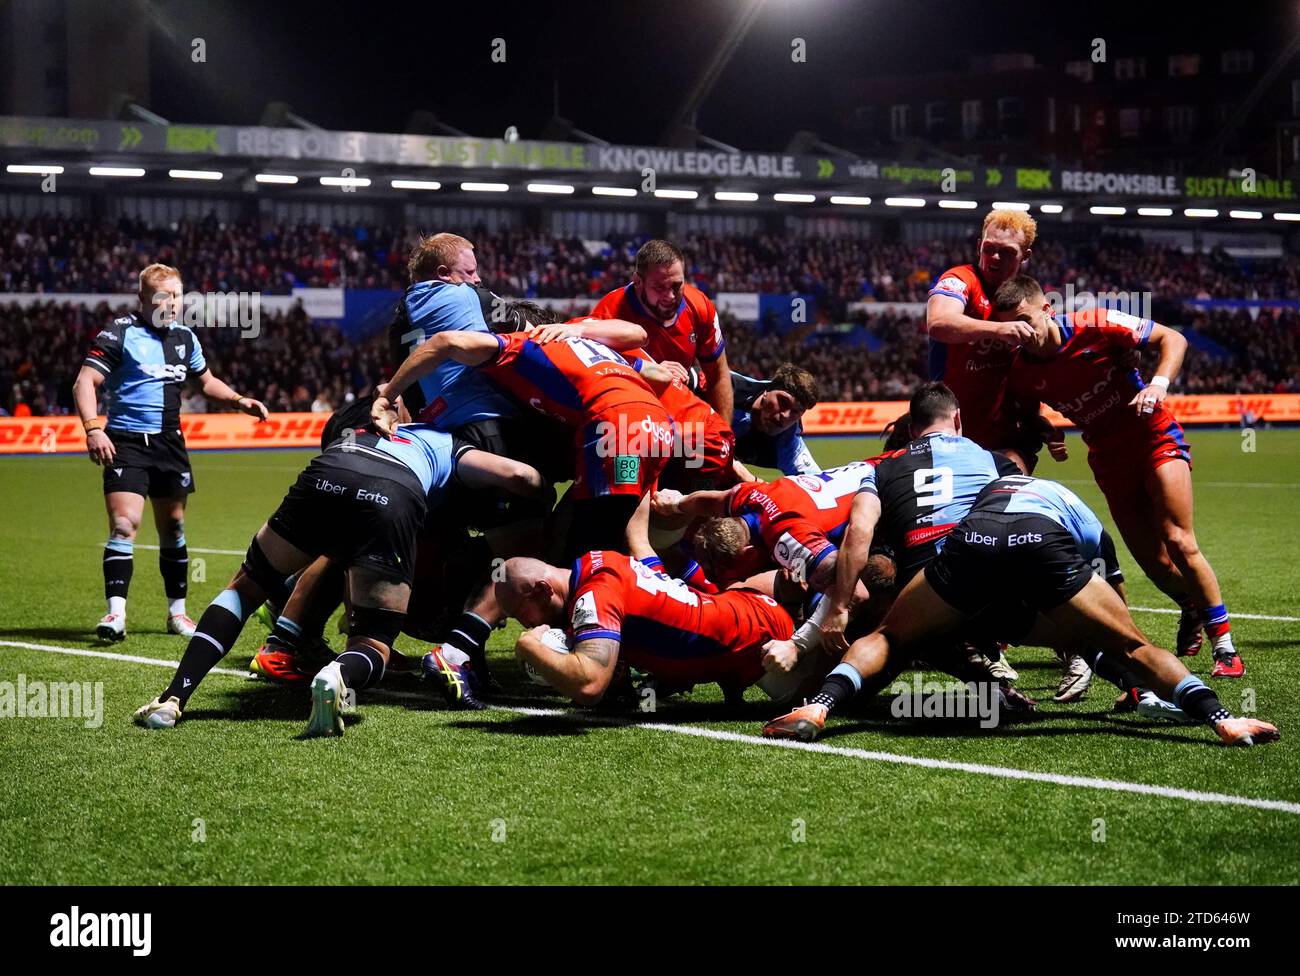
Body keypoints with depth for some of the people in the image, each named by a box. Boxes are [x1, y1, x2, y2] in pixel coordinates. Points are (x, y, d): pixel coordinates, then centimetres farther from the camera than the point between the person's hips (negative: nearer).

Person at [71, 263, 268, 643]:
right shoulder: (120, 333, -7)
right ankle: (116, 613, -18)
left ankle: (177, 611, 23)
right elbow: (85, 382, -13)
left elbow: (206, 381, 28)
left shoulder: (185, 338, 12)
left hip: (169, 441, 6)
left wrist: (239, 400, 13)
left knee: (173, 527, 11)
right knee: (124, 523, -17)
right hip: (126, 441, -6)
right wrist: (93, 428, -26)